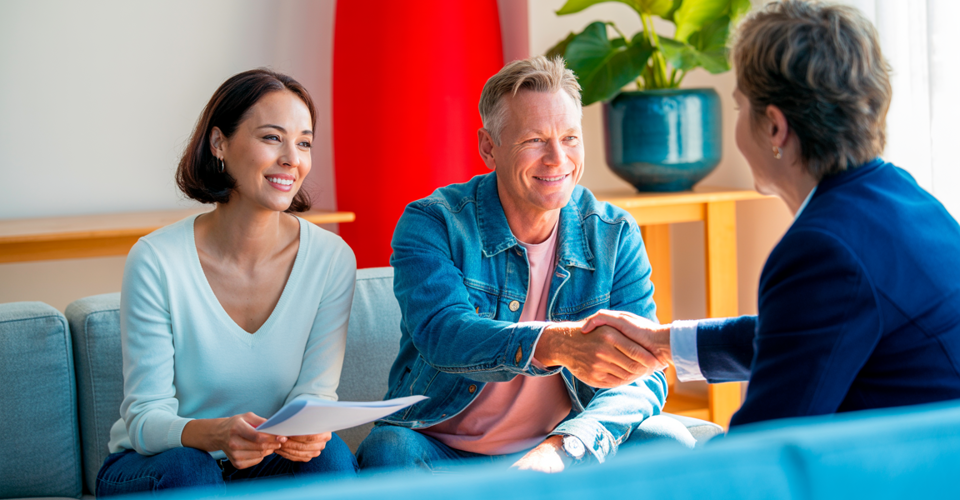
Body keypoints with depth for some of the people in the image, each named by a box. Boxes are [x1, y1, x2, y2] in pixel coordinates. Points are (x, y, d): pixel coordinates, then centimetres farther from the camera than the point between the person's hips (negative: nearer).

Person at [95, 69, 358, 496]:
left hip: (266, 462, 2)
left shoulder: (332, 259, -8)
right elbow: (145, 419, -17)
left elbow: (316, 392, -6)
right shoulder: (157, 260, -17)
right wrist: (214, 434, -39)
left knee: (330, 455, -27)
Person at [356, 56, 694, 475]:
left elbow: (641, 376, -9)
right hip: (441, 452, -2)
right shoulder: (431, 223, -9)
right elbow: (441, 333, -27)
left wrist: (564, 448, -30)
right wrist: (557, 344, -47)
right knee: (388, 453, -33)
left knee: (667, 442, -21)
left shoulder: (614, 235, -1)